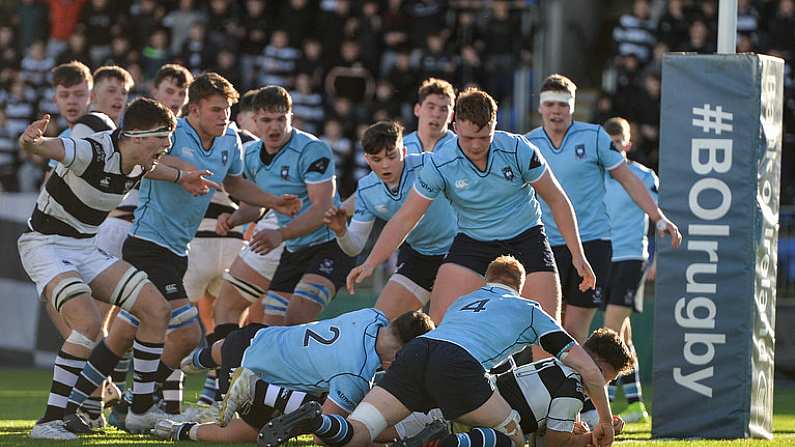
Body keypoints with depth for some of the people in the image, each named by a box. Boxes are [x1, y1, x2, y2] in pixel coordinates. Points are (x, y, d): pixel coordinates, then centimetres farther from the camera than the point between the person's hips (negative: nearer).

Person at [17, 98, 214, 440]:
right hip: (46, 245, -9)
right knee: (88, 323, -30)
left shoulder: (137, 164, 0)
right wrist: (31, 141, -66)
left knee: (156, 310, 0)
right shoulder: (94, 152, -26)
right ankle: (50, 421, -25)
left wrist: (180, 177, 26)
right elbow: (48, 147, -44)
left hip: (87, 249, 9)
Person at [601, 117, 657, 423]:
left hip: (631, 257, -6)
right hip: (604, 260, 6)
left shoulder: (642, 176, -3)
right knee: (621, 334, 8)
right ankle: (635, 405, 14)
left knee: (613, 328, -17)